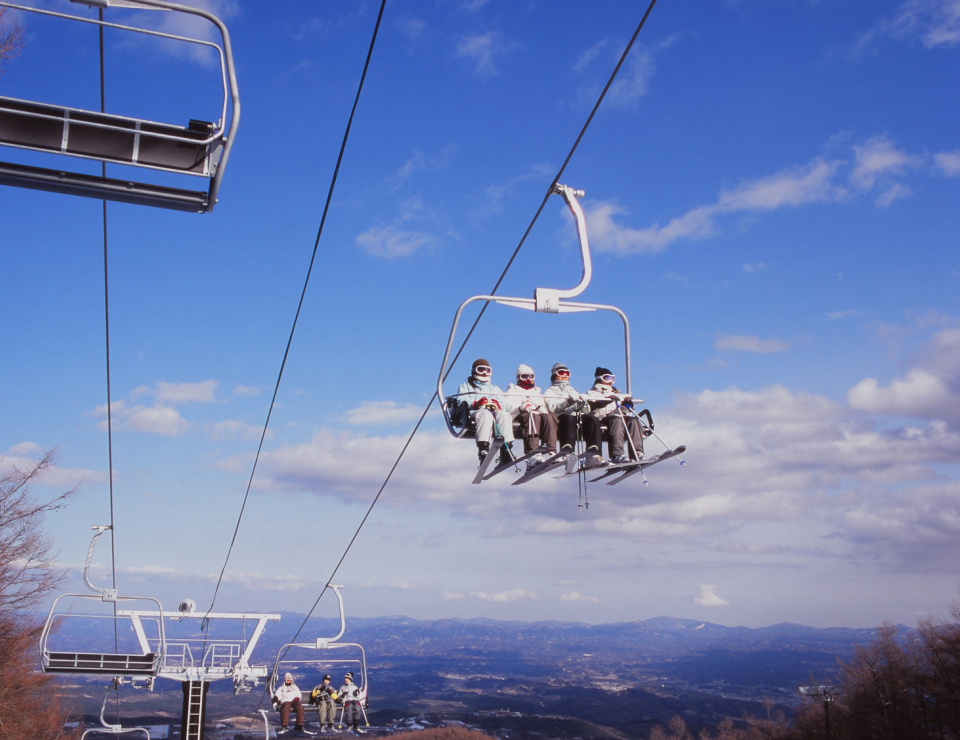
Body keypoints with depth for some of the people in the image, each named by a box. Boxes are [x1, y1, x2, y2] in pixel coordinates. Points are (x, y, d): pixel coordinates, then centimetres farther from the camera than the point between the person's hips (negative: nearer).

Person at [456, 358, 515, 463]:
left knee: (503, 414, -33)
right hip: (474, 413, -3)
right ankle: (483, 448, -52)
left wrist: (498, 406, -6)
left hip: (495, 412, 3)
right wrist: (475, 404, -15)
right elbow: (461, 403, 7)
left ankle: (506, 446, -44)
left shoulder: (495, 389, 38)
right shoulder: (465, 386, 30)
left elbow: (505, 406, 20)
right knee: (486, 414, -39)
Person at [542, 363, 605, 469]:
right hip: (561, 418, -4)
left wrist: (582, 405, -2)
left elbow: (586, 408, 24)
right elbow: (552, 408, 0)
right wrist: (567, 402, -18)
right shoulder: (550, 392, 24)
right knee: (569, 418, -40)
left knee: (593, 419, -28)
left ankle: (593, 456, -41)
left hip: (578, 417, 5)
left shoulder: (573, 391, 40)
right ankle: (566, 451, -54)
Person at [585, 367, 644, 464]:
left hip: (619, 416, 5)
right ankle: (616, 454, -49)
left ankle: (637, 453, -36)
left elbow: (627, 406, 29)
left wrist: (628, 401, 6)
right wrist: (608, 398, -19)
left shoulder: (616, 393, 37)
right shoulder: (592, 392, 20)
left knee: (633, 420, -26)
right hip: (602, 418, -5)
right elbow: (593, 403, -4)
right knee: (617, 420, -37)